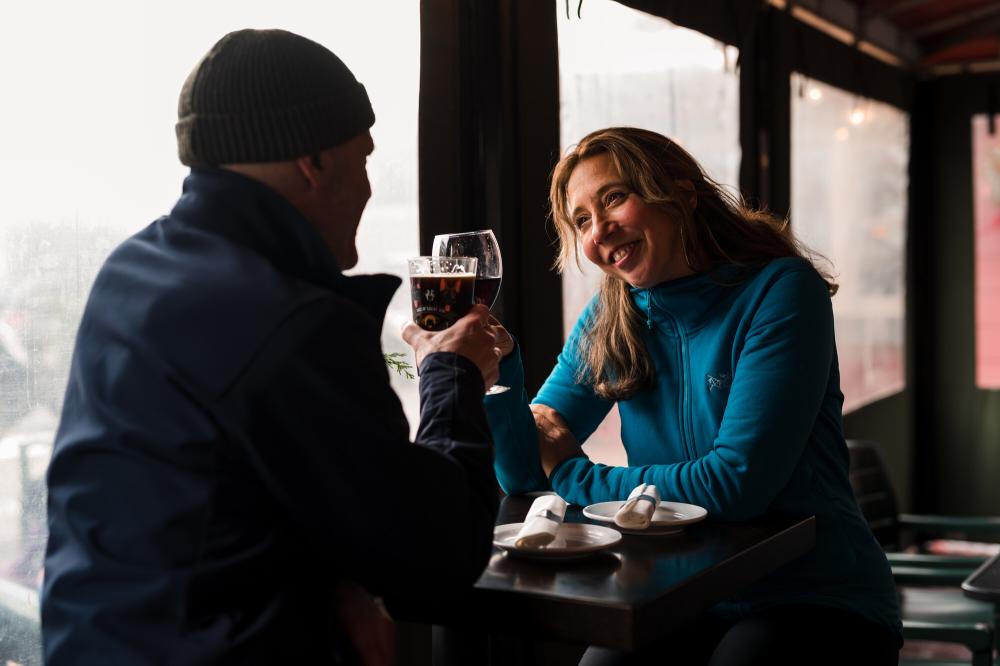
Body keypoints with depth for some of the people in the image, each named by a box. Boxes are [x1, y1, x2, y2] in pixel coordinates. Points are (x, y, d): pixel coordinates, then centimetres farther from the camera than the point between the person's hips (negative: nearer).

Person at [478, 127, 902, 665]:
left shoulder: (780, 291, -13)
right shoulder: (608, 322, 3)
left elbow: (734, 484, -20)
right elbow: (525, 472, 1)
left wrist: (572, 474, -9)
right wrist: (496, 361, -17)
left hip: (817, 602, -3)